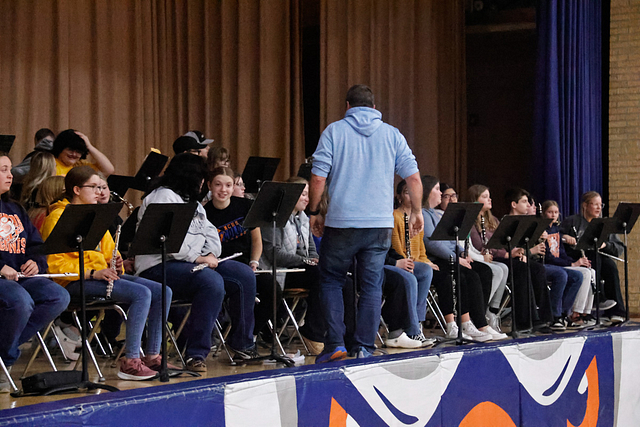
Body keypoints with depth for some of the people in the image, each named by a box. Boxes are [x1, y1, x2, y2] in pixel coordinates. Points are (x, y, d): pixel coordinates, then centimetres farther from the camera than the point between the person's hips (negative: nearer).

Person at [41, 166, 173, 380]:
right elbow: (54, 262, -14)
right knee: (141, 293, -28)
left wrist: (115, 265, 2)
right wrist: (92, 273, -22)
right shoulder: (58, 217, -5)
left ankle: (152, 356, -7)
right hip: (75, 281, -9)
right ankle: (130, 362, -28)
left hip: (101, 274, 9)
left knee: (162, 292, -8)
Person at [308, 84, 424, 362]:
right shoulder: (392, 135, 8)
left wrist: (313, 211, 6)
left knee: (331, 281, 11)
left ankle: (335, 344, 3)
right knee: (372, 287, 7)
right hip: (380, 224, 2)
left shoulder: (334, 131, 2)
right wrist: (416, 212, 15)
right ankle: (364, 349, 5)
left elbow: (318, 177, -4)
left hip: (341, 222, -2)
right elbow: (413, 177, 4)